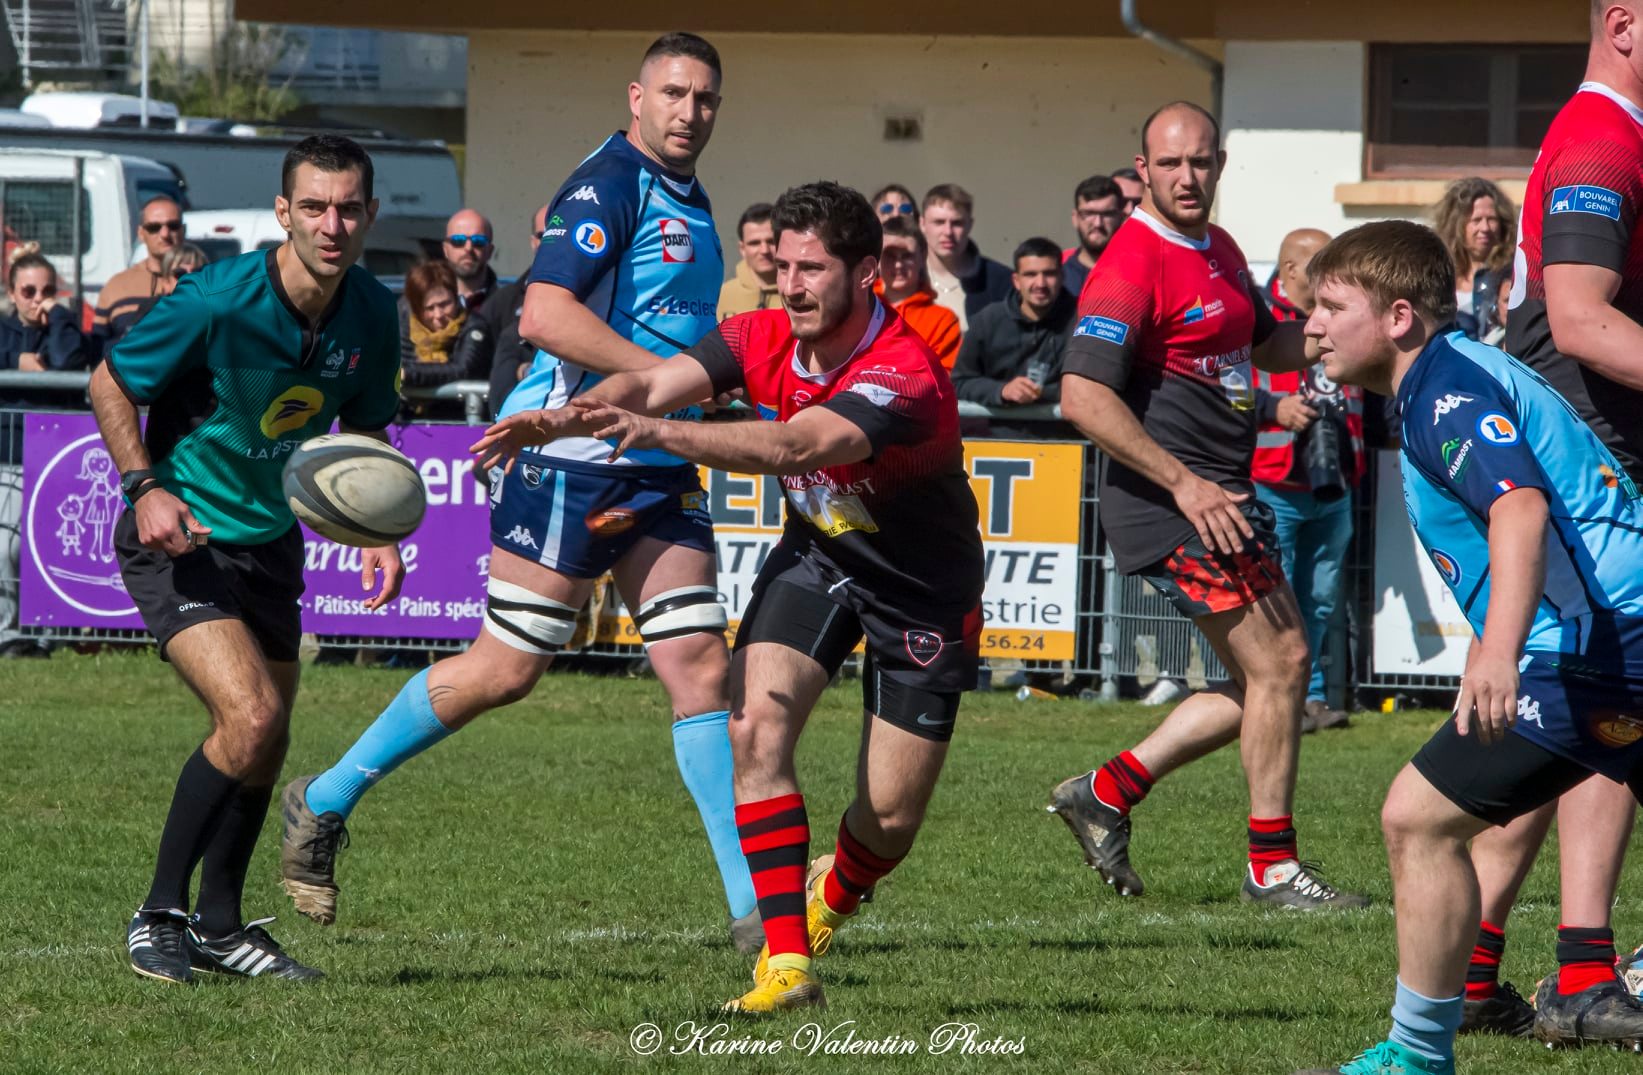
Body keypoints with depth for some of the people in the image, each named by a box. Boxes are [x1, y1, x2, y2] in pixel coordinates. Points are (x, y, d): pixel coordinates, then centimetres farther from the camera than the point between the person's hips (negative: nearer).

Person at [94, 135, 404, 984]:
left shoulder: (371, 312, -5)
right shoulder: (217, 301, -23)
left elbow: (362, 430, 12)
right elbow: (110, 384, -10)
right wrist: (144, 488, -21)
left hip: (272, 541, 7)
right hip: (180, 538, -7)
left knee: (263, 746, 11)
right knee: (249, 715, -21)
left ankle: (220, 925, 29)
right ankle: (159, 915, -8)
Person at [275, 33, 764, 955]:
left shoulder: (690, 205, 17)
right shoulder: (610, 187, -12)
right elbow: (545, 315, -24)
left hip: (659, 470, 8)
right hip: (569, 461, -8)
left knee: (701, 664, -2)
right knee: (507, 669, -5)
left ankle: (755, 904, -3)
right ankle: (325, 803, 13)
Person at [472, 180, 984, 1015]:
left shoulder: (905, 378, -33)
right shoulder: (765, 339, -13)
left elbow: (792, 448, -48)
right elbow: (651, 384, -22)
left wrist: (661, 433, -61)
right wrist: (556, 420, -43)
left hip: (922, 593, -4)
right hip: (817, 555, 4)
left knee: (889, 817, -3)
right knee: (757, 722, -21)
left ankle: (833, 898, 35)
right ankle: (786, 961, -17)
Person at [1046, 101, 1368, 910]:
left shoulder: (1221, 253, 14)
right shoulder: (1134, 264, -16)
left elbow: (1271, 346, 28)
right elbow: (1083, 396, -23)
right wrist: (1183, 483, -25)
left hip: (1219, 494, 10)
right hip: (1169, 503, -10)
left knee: (1261, 683, 12)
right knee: (1279, 662, -7)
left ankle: (1108, 792, 18)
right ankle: (1272, 866, 3)